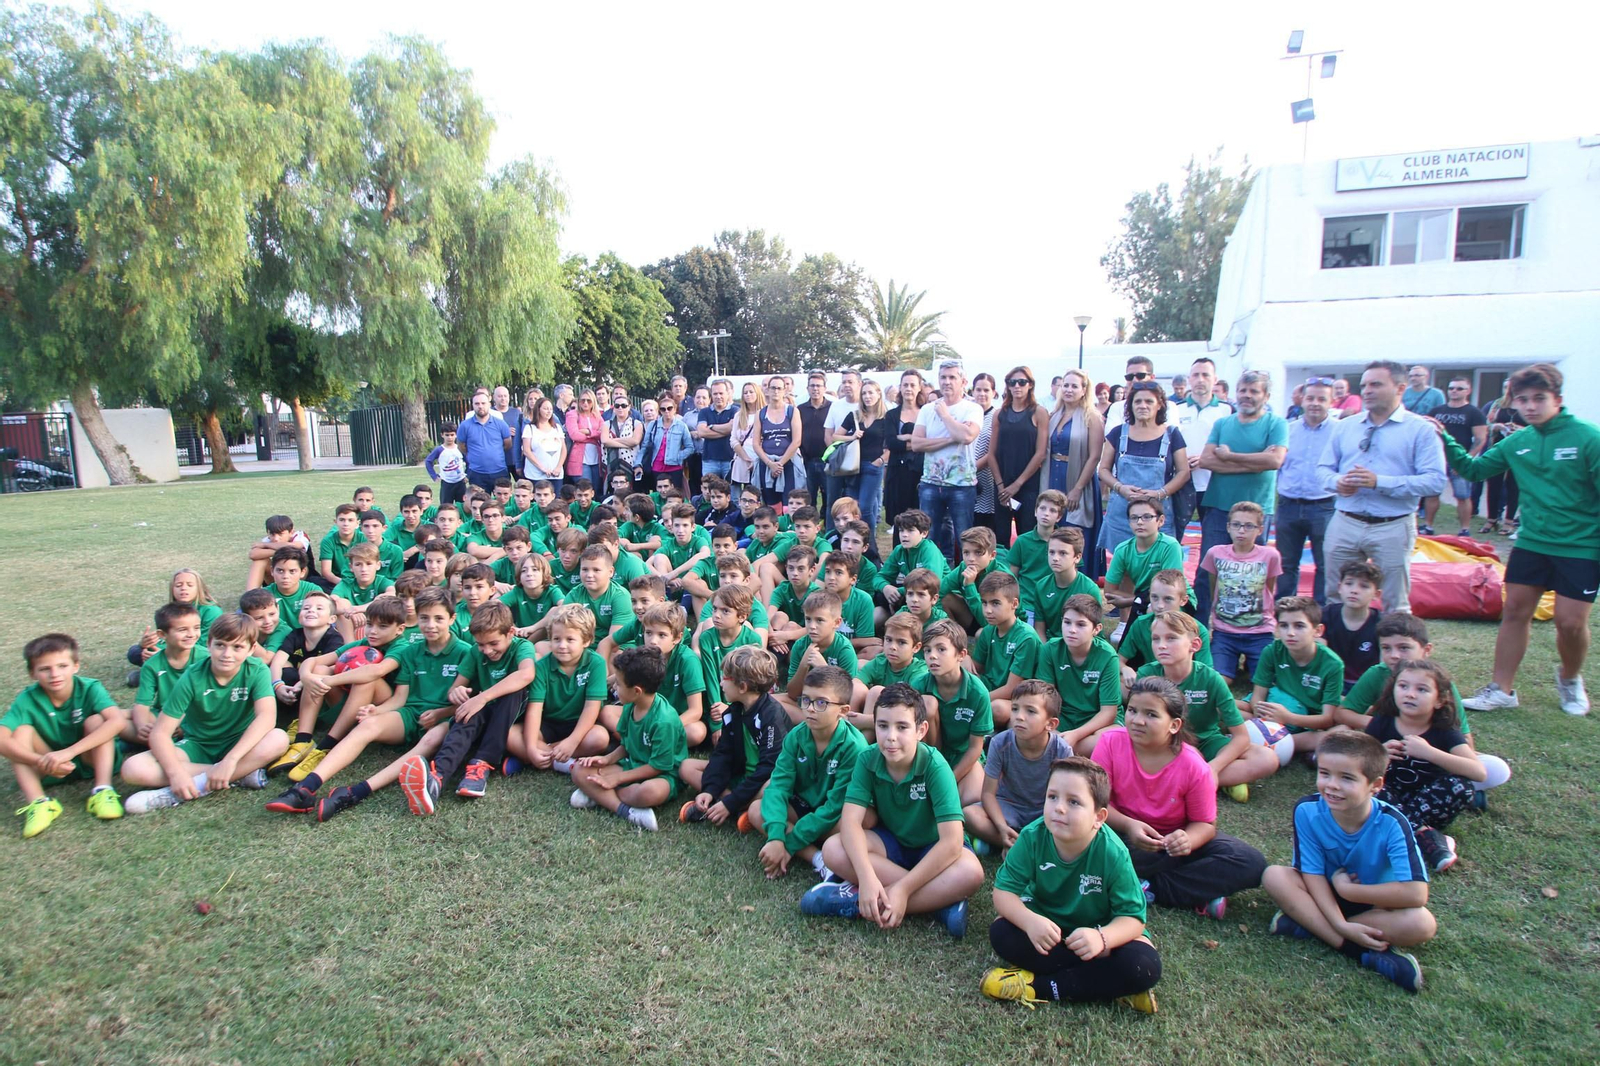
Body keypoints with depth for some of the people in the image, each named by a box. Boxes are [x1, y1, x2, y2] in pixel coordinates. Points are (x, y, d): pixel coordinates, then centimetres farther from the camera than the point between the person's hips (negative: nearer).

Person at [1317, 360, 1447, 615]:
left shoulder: (1421, 430, -3)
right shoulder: (1345, 426, 11)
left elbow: (1435, 481, -12)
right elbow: (1324, 467, 12)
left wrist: (1379, 482, -21)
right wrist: (1337, 481, -12)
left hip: (1392, 528, -3)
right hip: (1344, 524, 4)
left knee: (1395, 604, 8)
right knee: (1335, 597, 14)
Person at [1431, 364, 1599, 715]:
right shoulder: (1516, 442, 2)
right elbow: (1474, 469, 11)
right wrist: (1446, 441, -2)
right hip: (1531, 543, 4)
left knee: (1570, 622, -2)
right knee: (1514, 612, 6)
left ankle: (1570, 678, 29)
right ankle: (1501, 689, 15)